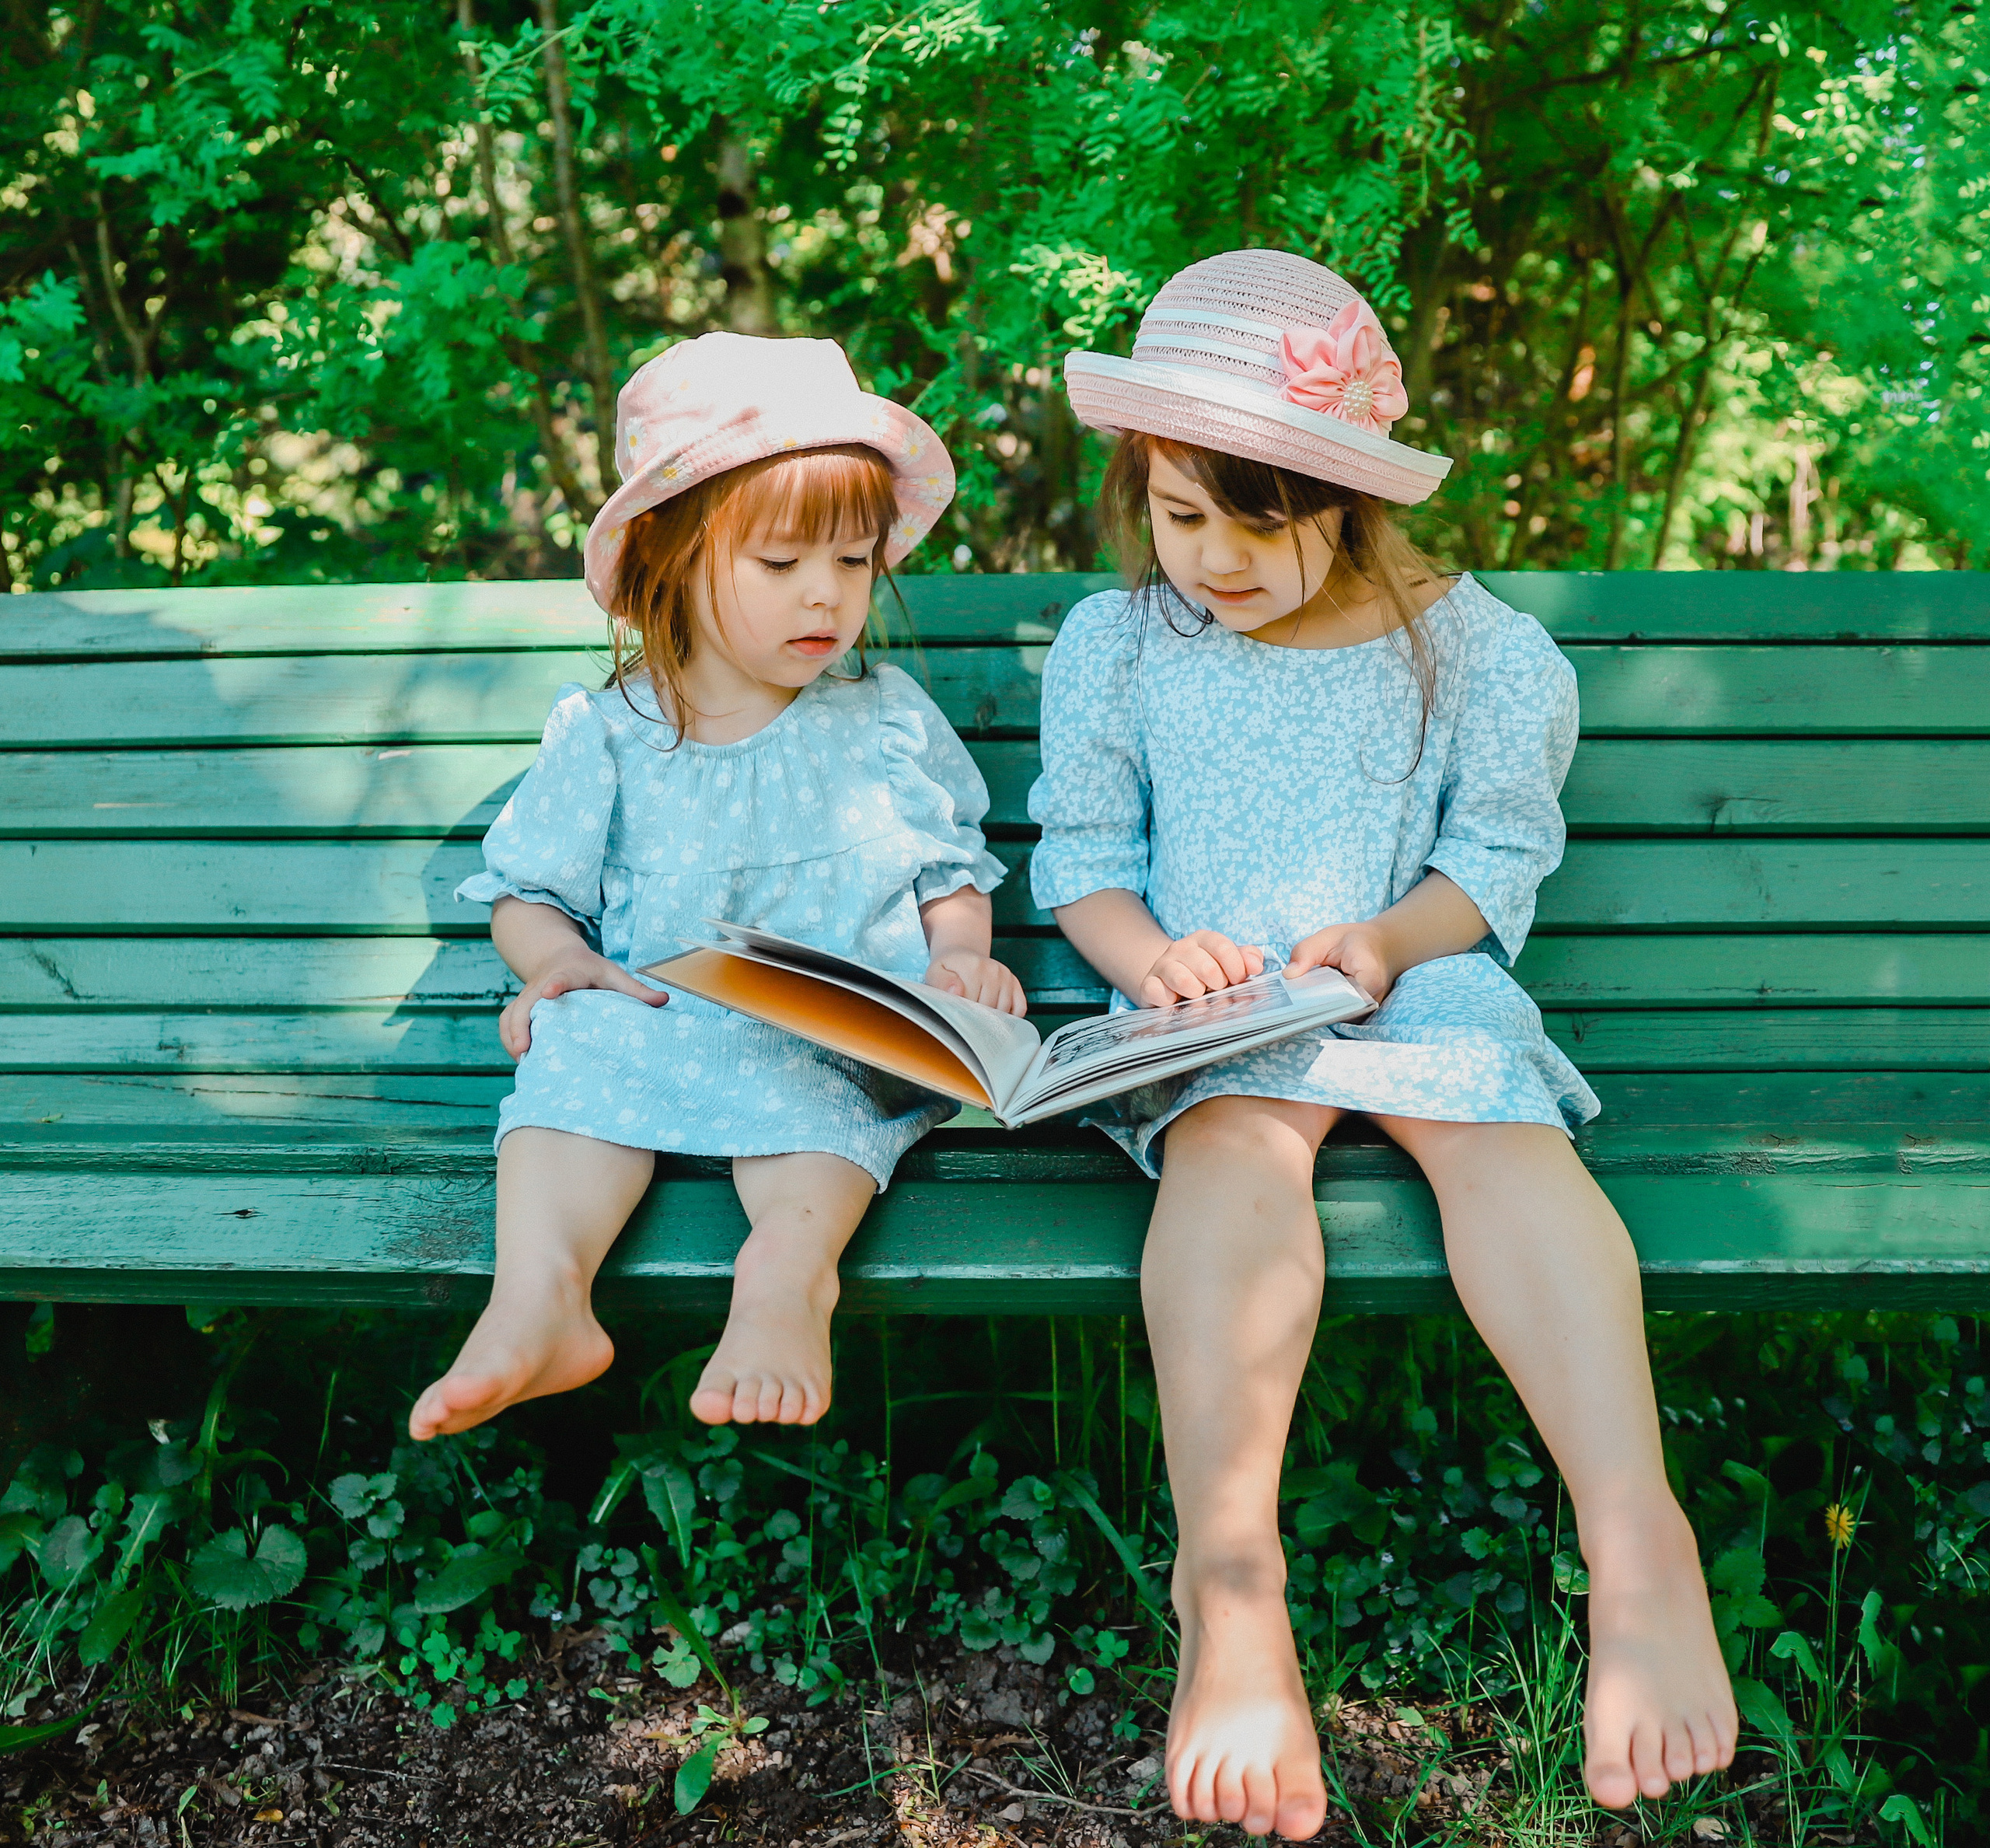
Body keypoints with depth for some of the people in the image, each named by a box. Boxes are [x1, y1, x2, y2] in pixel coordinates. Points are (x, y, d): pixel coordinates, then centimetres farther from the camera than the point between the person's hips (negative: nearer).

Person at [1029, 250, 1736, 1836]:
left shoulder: (1475, 650, 3)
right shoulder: (1115, 648, 7)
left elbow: (1499, 856, 6)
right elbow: (1082, 857, 9)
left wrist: (1393, 938, -14)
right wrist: (1148, 954, -12)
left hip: (1419, 981, 1)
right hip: (1210, 1010, 0)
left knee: (1500, 1133, -32)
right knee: (1235, 1144, -34)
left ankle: (1638, 1539, -41)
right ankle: (1229, 1566, -49)